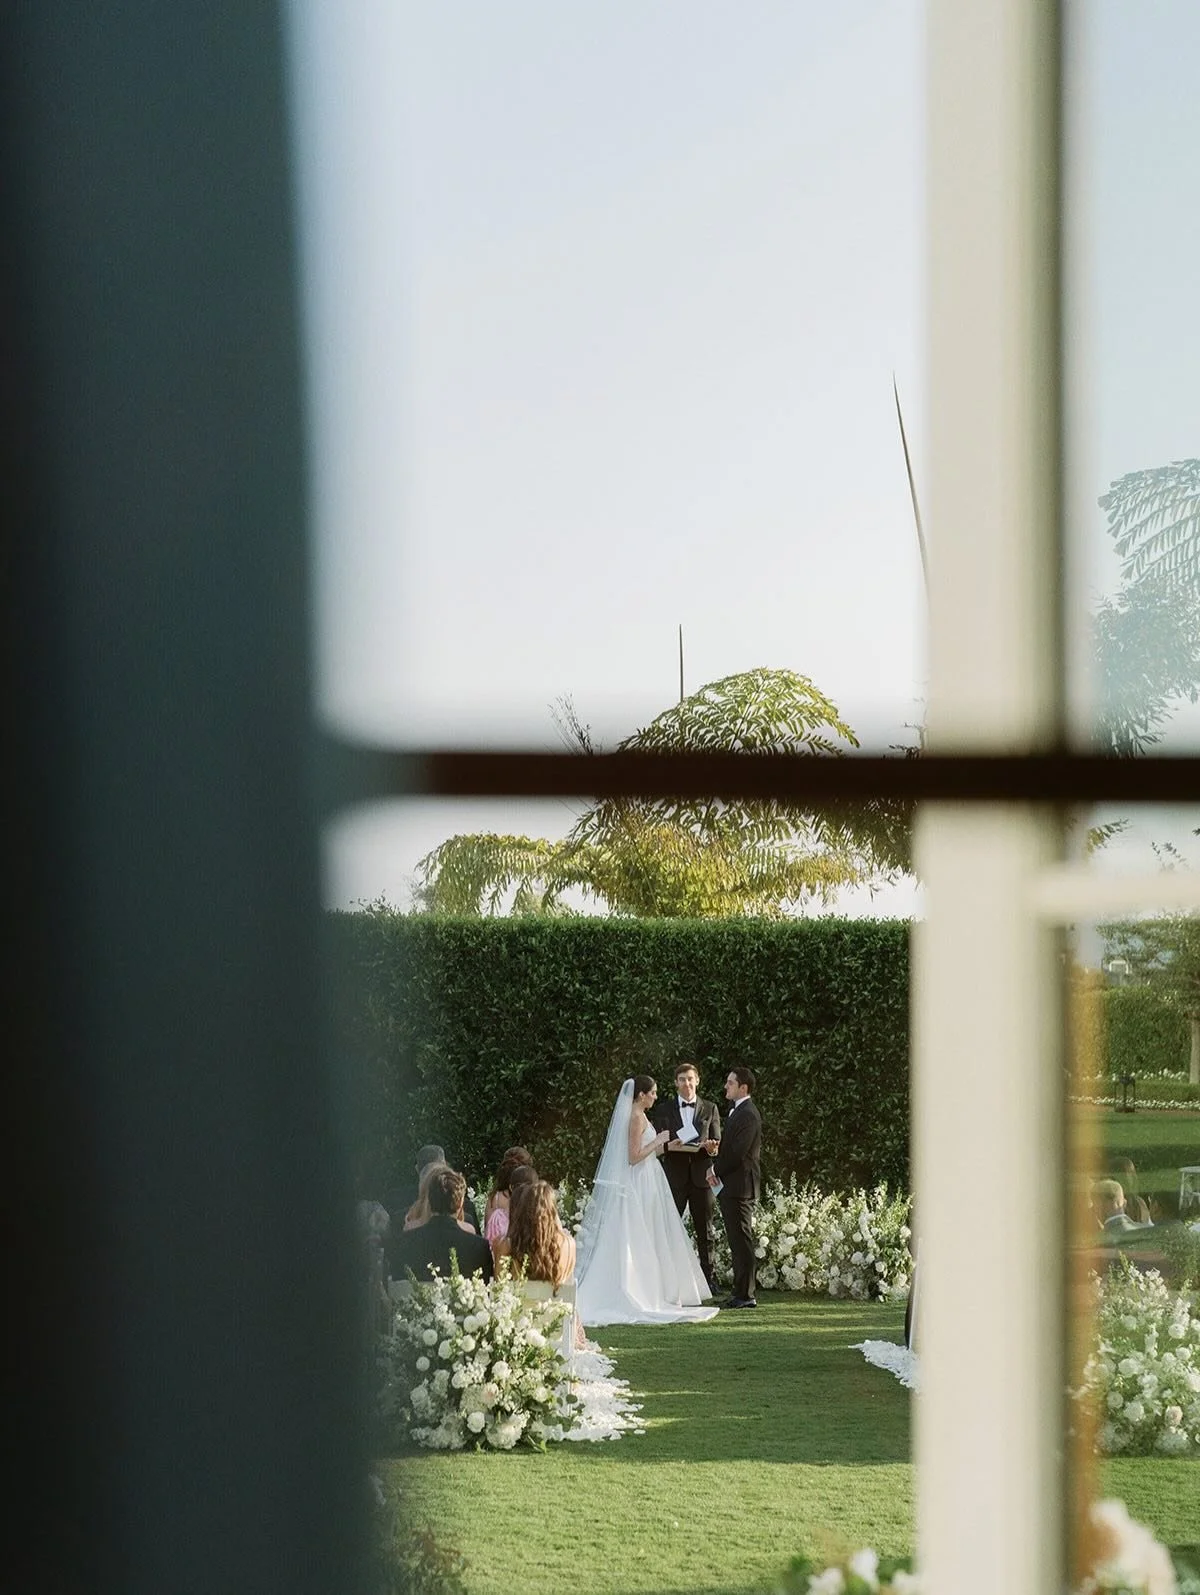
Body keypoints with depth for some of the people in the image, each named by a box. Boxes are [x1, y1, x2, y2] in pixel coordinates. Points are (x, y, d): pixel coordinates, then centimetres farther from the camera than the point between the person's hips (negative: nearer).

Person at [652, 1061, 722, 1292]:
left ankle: (707, 1279, 9)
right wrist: (668, 1146, -16)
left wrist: (711, 1147, -14)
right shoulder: (663, 1109, 9)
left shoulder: (710, 1109, 11)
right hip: (674, 1175, -1)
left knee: (705, 1231, 4)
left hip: (701, 1176, 1)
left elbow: (718, 1143, 9)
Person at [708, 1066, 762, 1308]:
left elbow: (738, 1152, -21)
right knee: (737, 1241, 12)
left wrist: (717, 1170, -7)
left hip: (740, 1186, -10)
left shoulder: (747, 1115, -15)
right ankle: (742, 1293, 16)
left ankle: (745, 1295, -6)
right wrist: (715, 1168, 5)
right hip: (729, 1186, 10)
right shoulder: (735, 1112, 18)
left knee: (741, 1240, -8)